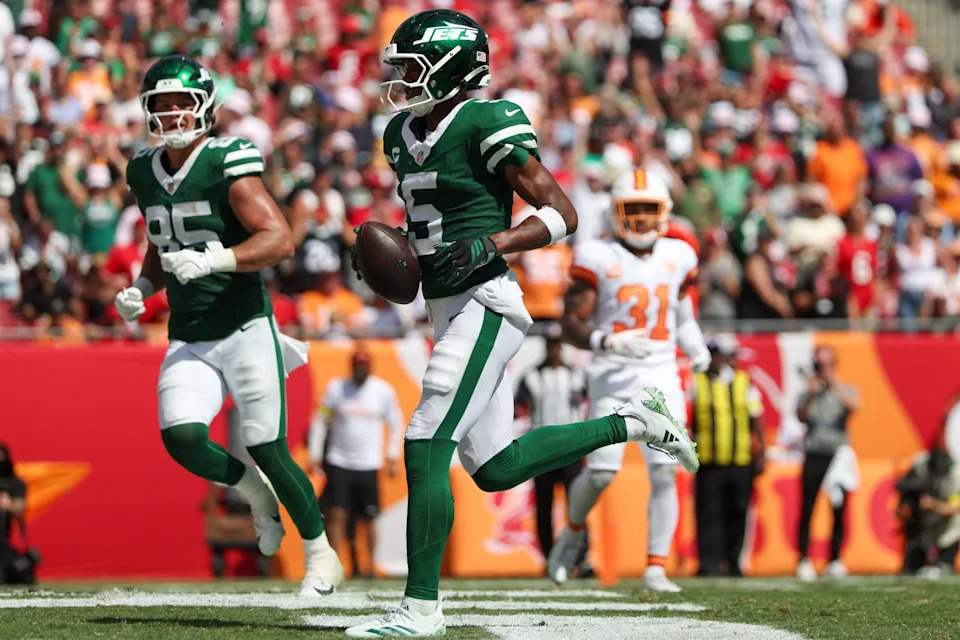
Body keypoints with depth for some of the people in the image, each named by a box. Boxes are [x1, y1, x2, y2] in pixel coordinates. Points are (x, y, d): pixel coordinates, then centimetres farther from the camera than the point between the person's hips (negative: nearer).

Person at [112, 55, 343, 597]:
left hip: (245, 330, -5)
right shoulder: (146, 174, 10)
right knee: (182, 437, -18)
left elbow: (280, 240, -20)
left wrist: (211, 261, -30)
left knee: (268, 449, -5)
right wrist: (142, 289, 7)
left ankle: (322, 557, 15)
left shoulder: (228, 165, -12)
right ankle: (256, 493, 13)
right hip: (188, 341, 5)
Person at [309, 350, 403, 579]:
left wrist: (392, 459, 7)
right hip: (339, 463, 0)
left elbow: (396, 423, 11)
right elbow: (320, 421, 6)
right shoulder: (336, 388, -1)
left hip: (369, 465, 0)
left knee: (368, 520, 2)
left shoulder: (384, 391, 0)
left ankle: (370, 566, 16)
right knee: (336, 515, -10)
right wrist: (315, 457, 3)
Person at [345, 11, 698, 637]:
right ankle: (631, 422, 25)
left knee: (426, 450, -12)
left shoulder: (488, 127, -13)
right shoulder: (405, 134, 13)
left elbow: (562, 213, -13)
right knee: (494, 468, 11)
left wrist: (487, 247, -23)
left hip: (484, 304, -10)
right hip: (450, 310, 10)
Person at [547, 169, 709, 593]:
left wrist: (695, 348, 9)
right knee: (601, 471, -8)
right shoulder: (597, 258, -4)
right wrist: (609, 342, -23)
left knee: (665, 473, -9)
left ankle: (656, 568, -5)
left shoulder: (677, 257, 10)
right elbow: (572, 325, -7)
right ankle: (573, 532, 24)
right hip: (612, 377, -3)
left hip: (661, 377, 3)